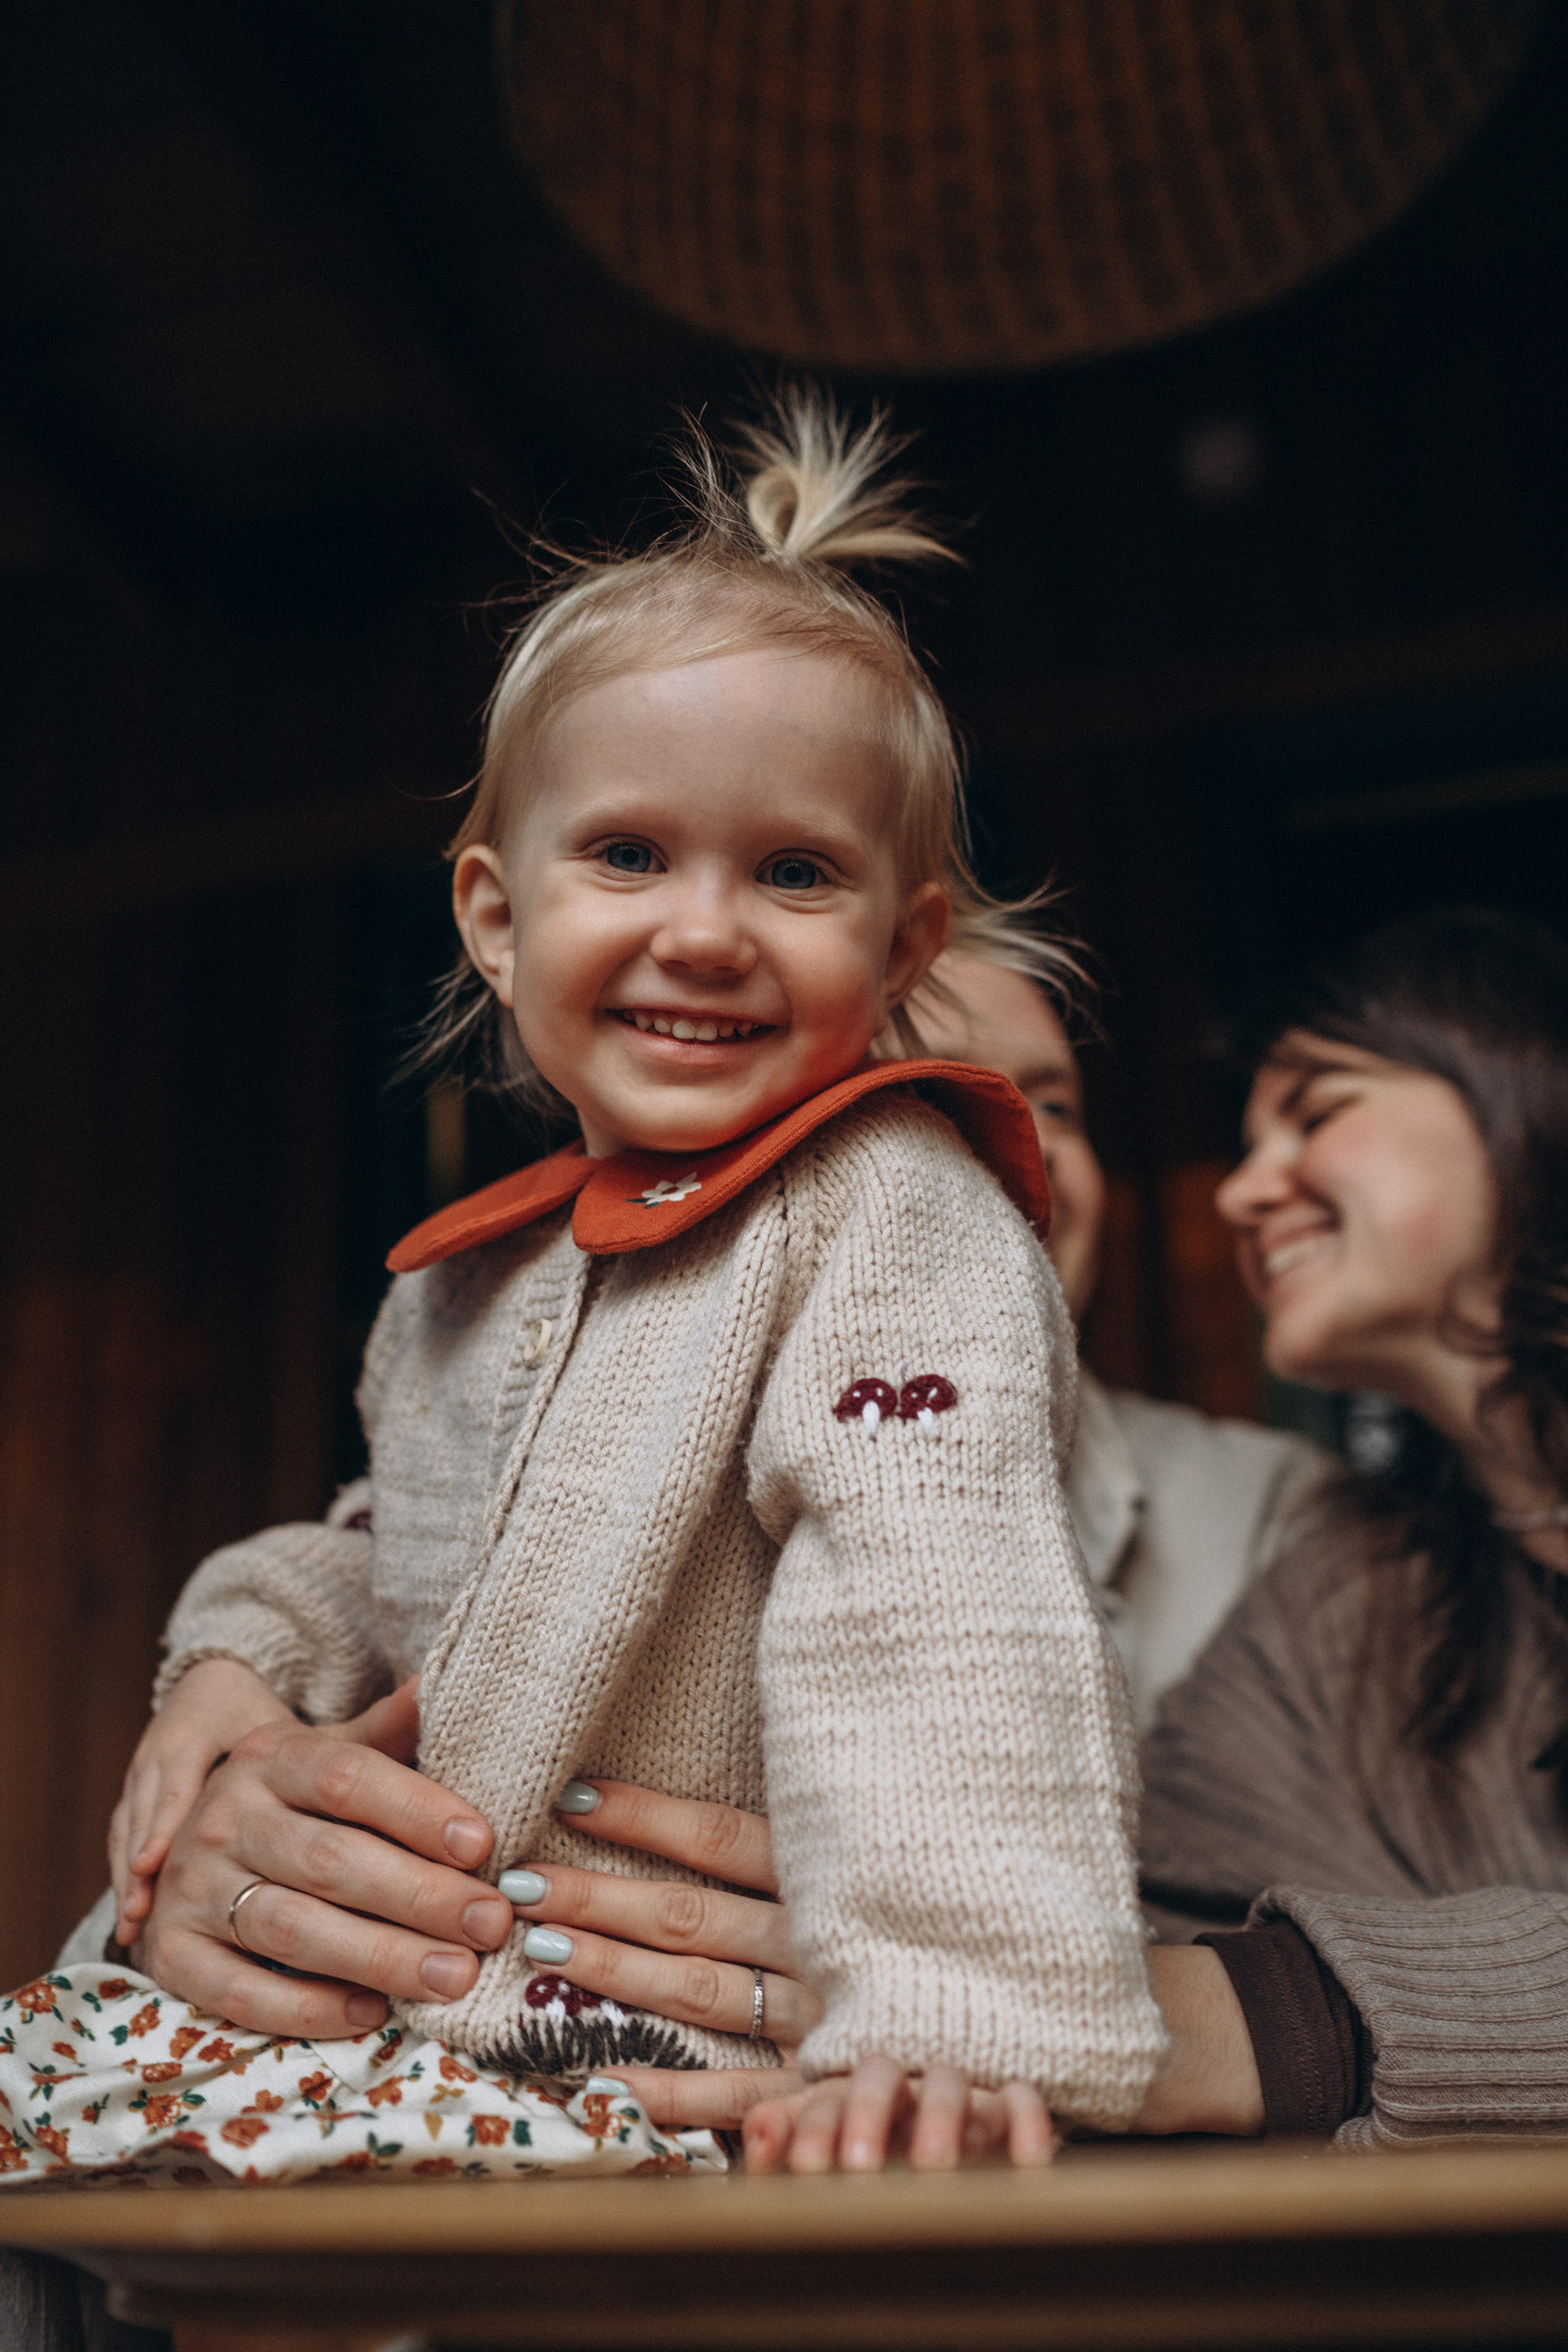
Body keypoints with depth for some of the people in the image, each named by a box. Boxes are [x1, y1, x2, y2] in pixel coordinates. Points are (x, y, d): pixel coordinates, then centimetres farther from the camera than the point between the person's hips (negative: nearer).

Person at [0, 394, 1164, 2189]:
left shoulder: (892, 1211, -13)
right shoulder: (487, 1269, 11)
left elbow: (939, 1602, -25)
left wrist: (941, 2013, -33)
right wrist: (251, 1649, 7)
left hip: (708, 2065, -7)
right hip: (458, 1992, 7)